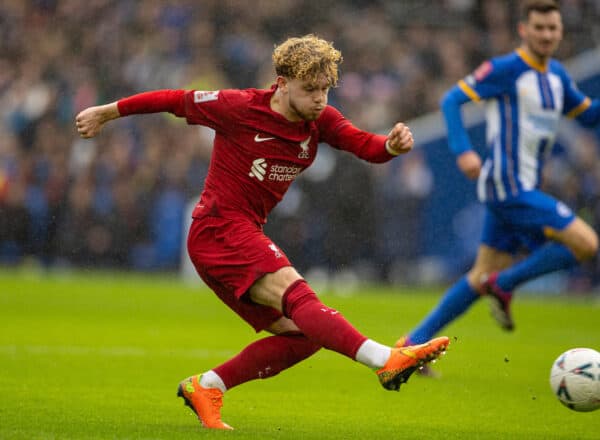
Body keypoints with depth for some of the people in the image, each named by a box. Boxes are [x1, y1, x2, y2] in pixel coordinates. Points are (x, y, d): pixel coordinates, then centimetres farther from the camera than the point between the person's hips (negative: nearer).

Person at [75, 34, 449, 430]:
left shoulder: (320, 121, 5)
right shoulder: (241, 108, -11)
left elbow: (367, 146, -9)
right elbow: (174, 100, -1)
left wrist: (393, 145, -32)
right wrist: (107, 113, 8)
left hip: (246, 238, 8)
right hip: (219, 230, -8)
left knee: (301, 334, 1)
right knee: (295, 293, -27)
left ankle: (205, 386, 10)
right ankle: (387, 360, -46)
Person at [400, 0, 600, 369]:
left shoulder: (556, 75, 15)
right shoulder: (507, 69, -8)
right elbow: (453, 99, -9)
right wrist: (463, 150, -22)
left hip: (524, 190, 9)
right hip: (508, 187, -9)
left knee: (483, 277, 11)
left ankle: (415, 343, 15)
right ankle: (504, 284, -2)